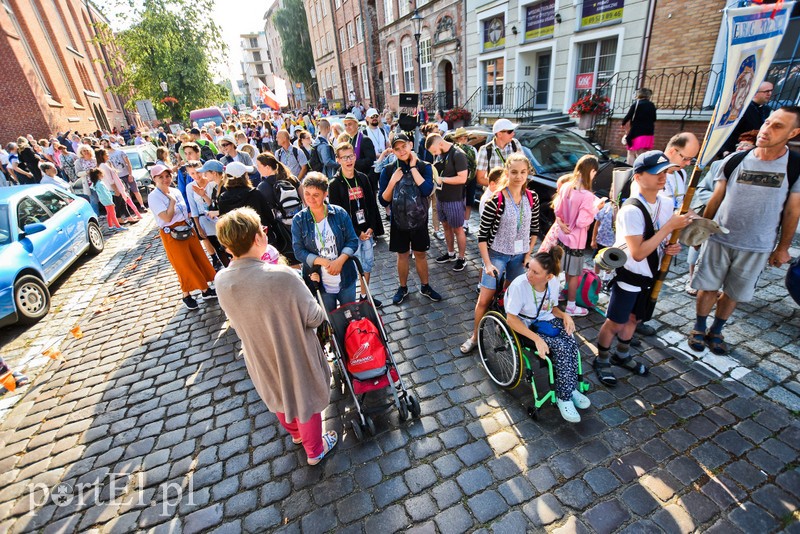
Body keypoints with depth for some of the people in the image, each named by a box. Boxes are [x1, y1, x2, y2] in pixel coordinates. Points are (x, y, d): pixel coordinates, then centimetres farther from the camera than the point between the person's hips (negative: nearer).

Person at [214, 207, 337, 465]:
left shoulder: (221, 281, -17)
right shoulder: (282, 276, -35)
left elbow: (235, 320, 0)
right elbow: (313, 318, -24)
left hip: (259, 357, 5)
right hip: (296, 355, -5)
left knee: (279, 397, 32)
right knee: (306, 400, 22)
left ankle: (296, 433, 61)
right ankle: (314, 450, 47)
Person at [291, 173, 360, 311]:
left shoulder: (340, 213, -5)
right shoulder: (298, 220, -6)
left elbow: (353, 241, -6)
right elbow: (299, 251, -9)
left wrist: (339, 261, -22)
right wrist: (324, 262, -23)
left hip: (346, 278, 1)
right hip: (320, 282, -1)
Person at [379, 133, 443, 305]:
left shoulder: (424, 167, -6)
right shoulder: (388, 171, -6)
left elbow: (427, 190, -23)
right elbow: (383, 201, -7)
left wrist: (413, 167, -18)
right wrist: (393, 182, -20)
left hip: (419, 220, 0)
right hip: (398, 221, 0)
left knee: (421, 254, 13)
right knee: (402, 255, 13)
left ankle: (425, 287, 32)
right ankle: (403, 288, 32)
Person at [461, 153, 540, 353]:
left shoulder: (532, 198, -4)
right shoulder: (495, 200, -18)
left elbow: (534, 228, 9)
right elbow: (482, 235, -15)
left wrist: (528, 254, 3)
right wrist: (487, 263, -17)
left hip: (519, 256, 4)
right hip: (497, 255, -4)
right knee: (484, 299, -1)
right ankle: (475, 337, 18)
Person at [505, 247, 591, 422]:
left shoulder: (553, 282, -9)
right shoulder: (519, 285, -27)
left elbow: (552, 308, 9)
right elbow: (511, 319, -22)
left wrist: (564, 315, -13)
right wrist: (537, 339, -29)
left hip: (546, 321, 5)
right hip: (525, 328, -5)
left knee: (571, 343, -23)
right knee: (562, 347, -24)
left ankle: (568, 391, -7)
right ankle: (565, 397, -7)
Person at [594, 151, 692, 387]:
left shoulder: (666, 204, 0)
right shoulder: (631, 210, -25)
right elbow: (638, 253, -28)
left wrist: (670, 248, -6)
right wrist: (670, 226, -26)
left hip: (650, 276, 7)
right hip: (628, 277, -7)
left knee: (633, 319, 22)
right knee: (615, 323, 6)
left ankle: (622, 355, 43)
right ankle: (601, 361, 26)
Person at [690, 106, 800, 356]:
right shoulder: (735, 160, -4)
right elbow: (716, 199, 2)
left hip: (757, 247, 0)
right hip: (718, 239, 0)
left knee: (733, 293, 13)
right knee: (708, 287, 8)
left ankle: (716, 331, 32)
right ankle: (699, 328, 28)